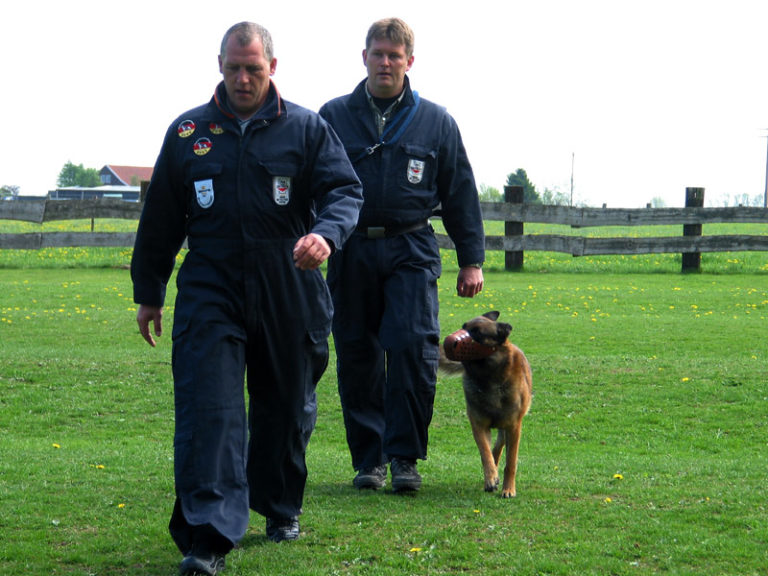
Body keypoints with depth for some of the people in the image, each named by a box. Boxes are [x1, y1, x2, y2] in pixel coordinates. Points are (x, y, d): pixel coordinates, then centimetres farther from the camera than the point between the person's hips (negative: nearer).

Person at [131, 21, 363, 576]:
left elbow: (345, 190, -4)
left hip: (289, 295, 0)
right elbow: (160, 218, 15)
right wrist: (148, 292, 16)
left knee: (287, 406, 13)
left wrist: (326, 233, -26)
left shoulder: (307, 128, 4)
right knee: (208, 407, -13)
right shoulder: (188, 132, 9)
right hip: (210, 292, 0)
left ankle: (281, 509, 35)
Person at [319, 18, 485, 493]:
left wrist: (472, 260, 9)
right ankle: (369, 458, 14)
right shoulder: (333, 117, 9)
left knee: (413, 346, -13)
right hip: (350, 253, 1)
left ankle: (405, 455, -3)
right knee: (357, 356, 3)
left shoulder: (436, 122, 10)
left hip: (411, 252, -1)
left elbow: (461, 194, 12)